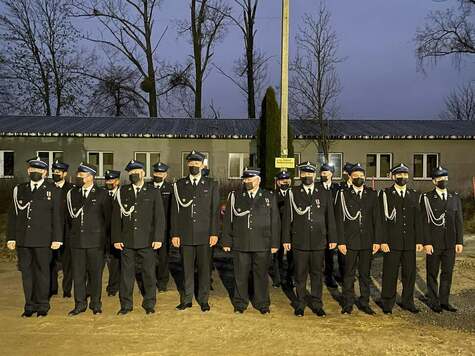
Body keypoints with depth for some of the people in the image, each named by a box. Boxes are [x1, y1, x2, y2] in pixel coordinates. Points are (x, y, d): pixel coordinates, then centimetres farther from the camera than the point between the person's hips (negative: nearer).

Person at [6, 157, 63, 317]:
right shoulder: (19, 189, 12)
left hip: (43, 240, -3)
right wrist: (11, 237, 5)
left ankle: (42, 306, 13)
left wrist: (57, 239, -7)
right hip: (23, 239, 3)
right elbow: (13, 214, 12)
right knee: (26, 272, 7)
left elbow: (57, 216, -1)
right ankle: (29, 305, 17)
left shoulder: (52, 190, 3)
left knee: (42, 272, 3)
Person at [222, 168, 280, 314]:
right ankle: (240, 303, 20)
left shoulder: (269, 196, 6)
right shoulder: (235, 196, 7)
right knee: (240, 275, 6)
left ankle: (262, 303, 21)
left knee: (261, 275, 7)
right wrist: (227, 242, 3)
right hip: (240, 244, 1)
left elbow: (275, 221, 5)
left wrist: (275, 243, 1)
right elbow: (228, 220, 7)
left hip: (262, 245, 0)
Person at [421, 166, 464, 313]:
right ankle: (433, 302, 17)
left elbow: (459, 221, 7)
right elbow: (424, 222, -7)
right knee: (433, 273, 6)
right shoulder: (427, 198, -4)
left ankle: (444, 301, 20)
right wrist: (426, 243, -12)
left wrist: (459, 241, 1)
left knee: (447, 272, 9)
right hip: (434, 243, -3)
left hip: (450, 243, 3)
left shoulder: (455, 197, 7)